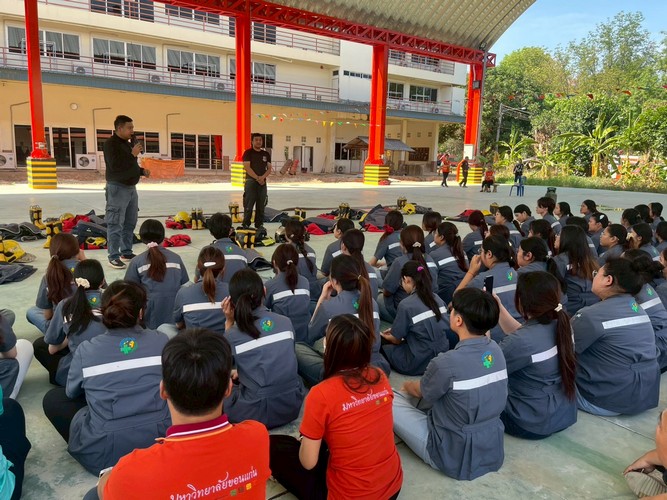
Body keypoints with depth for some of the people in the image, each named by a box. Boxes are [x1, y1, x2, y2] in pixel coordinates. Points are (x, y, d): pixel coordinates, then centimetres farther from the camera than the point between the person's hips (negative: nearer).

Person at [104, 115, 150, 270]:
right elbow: (115, 165, -24)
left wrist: (142, 171, 6)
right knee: (116, 224, -7)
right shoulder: (111, 144, -12)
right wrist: (133, 154, -20)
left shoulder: (127, 143, 15)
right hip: (117, 188, -9)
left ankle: (126, 252, 24)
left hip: (131, 187, 9)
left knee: (130, 223, 14)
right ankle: (113, 257, -3)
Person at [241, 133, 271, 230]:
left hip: (262, 182, 4)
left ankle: (259, 224, 14)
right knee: (248, 205, -7)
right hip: (251, 181, -4)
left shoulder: (266, 154, 13)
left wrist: (262, 177, -10)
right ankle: (246, 225, -2)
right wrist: (257, 178, -14)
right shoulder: (248, 153, 0)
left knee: (261, 205, 6)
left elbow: (269, 169, 9)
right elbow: (247, 167, -9)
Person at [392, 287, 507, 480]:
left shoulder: (447, 363, -27)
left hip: (456, 458, -7)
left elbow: (419, 391, -4)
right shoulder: (496, 350, -6)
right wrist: (414, 387, 18)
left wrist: (407, 386, 19)